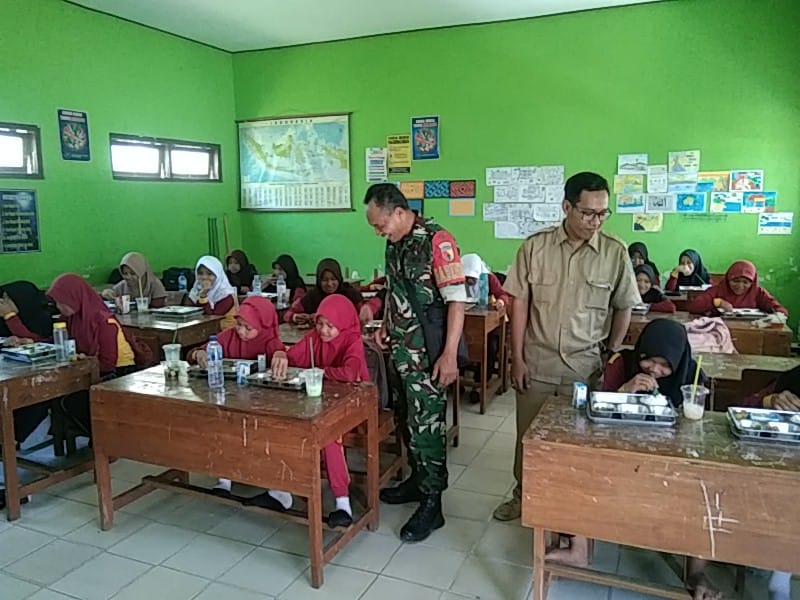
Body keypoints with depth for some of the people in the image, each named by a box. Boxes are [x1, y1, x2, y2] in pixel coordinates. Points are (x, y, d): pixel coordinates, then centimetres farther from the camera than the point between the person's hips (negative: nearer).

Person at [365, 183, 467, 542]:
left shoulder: (437, 241, -17)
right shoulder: (394, 243, 9)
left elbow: (457, 300, -20)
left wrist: (450, 354, -22)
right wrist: (385, 326, 11)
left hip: (428, 353, -8)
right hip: (401, 350, 8)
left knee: (426, 424, -1)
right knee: (405, 418, 18)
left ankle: (431, 503, 13)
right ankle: (418, 480, 36)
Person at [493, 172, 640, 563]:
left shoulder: (615, 253, -5)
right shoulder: (535, 246, -6)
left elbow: (623, 309, 5)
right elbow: (519, 303, -2)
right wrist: (517, 358, -3)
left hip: (586, 366, 0)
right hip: (537, 363, 1)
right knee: (528, 434, 15)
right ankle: (523, 495, 38)